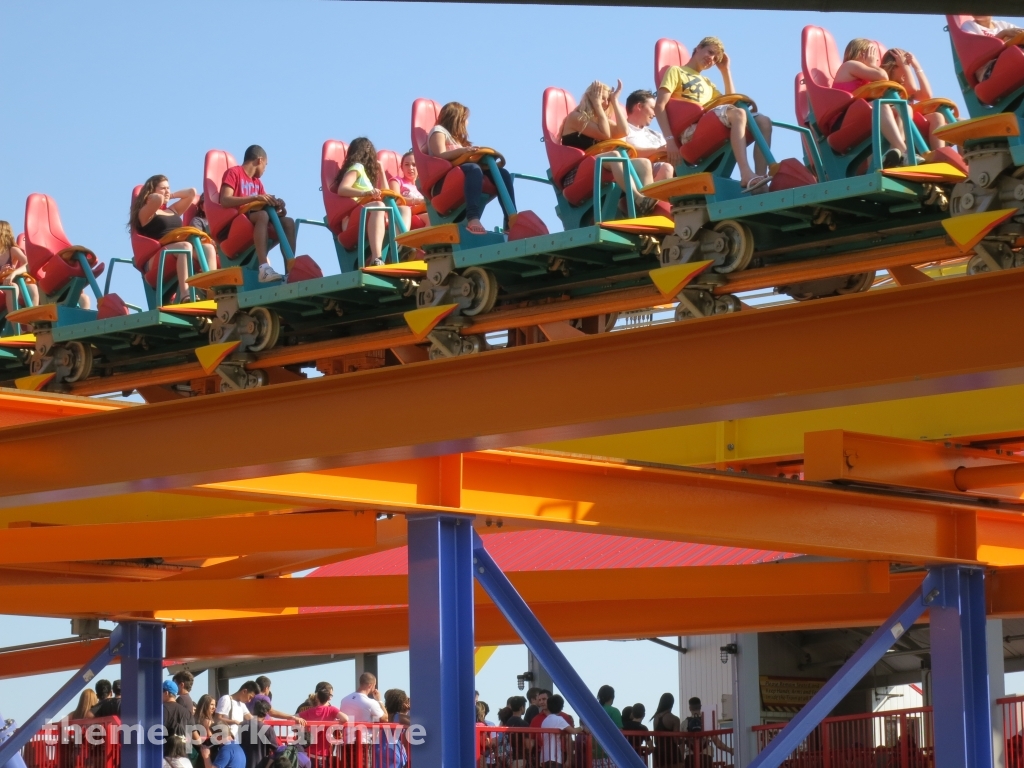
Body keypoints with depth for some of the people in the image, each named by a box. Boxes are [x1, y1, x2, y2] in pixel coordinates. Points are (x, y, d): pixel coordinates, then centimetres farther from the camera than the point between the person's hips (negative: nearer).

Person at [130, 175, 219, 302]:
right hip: (156, 260, -7)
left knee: (208, 247, -19)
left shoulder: (173, 210, 30)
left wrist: (171, 196, 26)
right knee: (185, 246, -36)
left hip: (180, 253, 7)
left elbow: (192, 192, 29)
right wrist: (157, 197, 8)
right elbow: (157, 199, -14)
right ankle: (184, 295, -54)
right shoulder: (145, 213, 7)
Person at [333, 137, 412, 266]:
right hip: (352, 221, -8)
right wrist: (365, 193, -29)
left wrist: (381, 170, 35)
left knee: (404, 209, 0)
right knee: (378, 205, -36)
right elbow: (342, 189, -12)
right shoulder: (357, 167, 7)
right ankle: (376, 260, -58)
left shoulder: (364, 171, 32)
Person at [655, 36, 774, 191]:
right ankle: (747, 175, -49)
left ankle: (761, 180, -29)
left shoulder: (707, 83, 37)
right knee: (738, 114, -31)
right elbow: (660, 106, 1)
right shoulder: (676, 72, 16)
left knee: (764, 122, -12)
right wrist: (670, 139, -14)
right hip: (691, 130, -7)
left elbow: (731, 102, 25)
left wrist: (725, 70, 28)